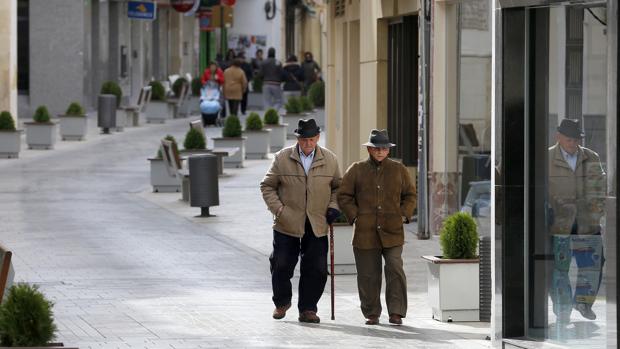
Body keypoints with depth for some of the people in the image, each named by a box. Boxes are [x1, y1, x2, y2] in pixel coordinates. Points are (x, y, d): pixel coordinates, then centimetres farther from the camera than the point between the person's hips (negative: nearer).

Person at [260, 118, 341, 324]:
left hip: (317, 226, 1)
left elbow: (337, 186, 17)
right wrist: (278, 209, -7)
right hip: (287, 224, -1)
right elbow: (267, 186, 5)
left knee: (316, 269, -2)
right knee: (282, 266, 4)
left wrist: (333, 207, 0)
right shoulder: (282, 158, -1)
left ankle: (307, 309, 9)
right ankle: (281, 302, 27)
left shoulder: (330, 160, 4)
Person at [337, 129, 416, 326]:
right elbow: (343, 196, 10)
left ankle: (396, 312, -7)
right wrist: (354, 216, -2)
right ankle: (372, 313, 14)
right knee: (368, 275, 3)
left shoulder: (398, 170, 10)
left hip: (392, 231, 0)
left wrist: (404, 215, 4)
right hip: (365, 232, 0)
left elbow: (410, 195, 18)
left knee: (395, 270, -12)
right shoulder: (356, 170, 7)